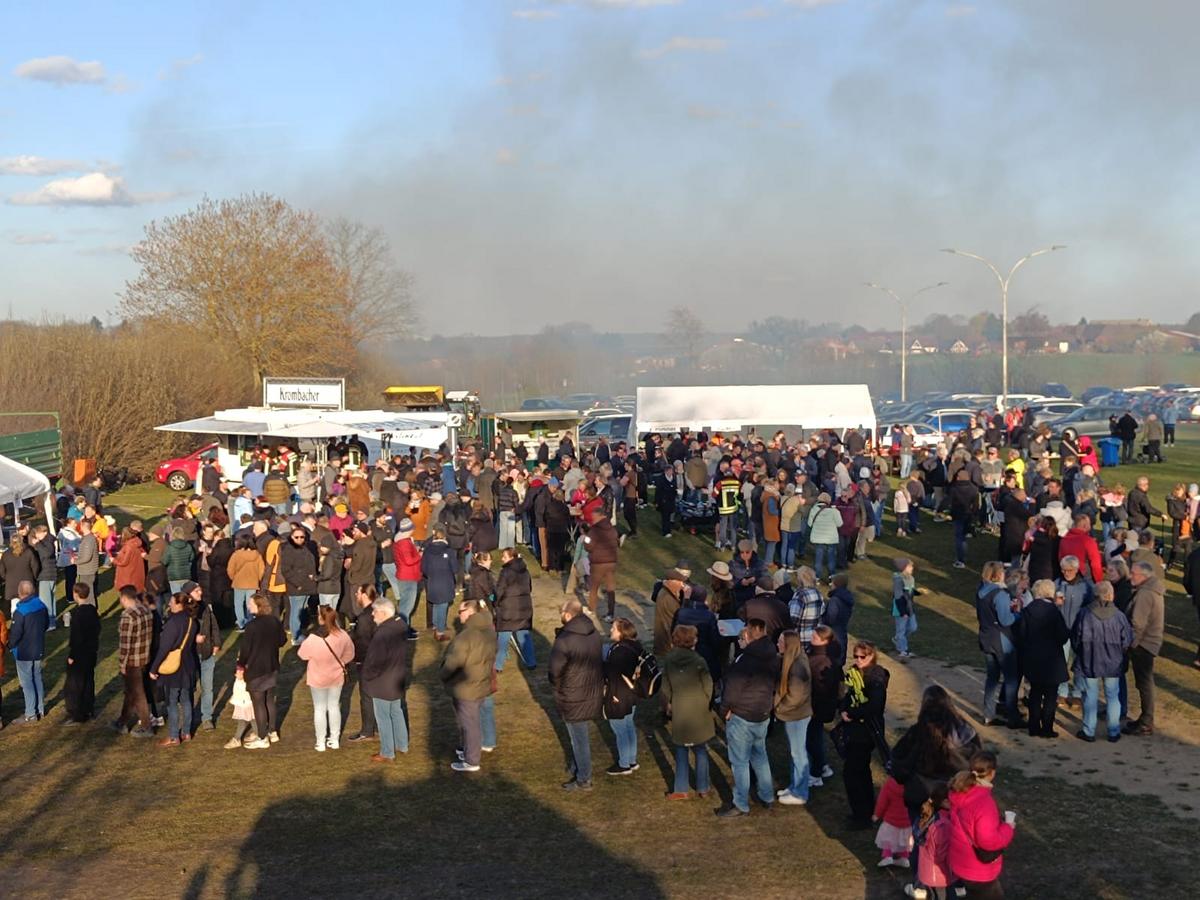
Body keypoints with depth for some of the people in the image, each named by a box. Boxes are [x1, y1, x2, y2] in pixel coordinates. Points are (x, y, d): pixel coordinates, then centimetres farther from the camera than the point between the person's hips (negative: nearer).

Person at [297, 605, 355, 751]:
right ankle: (334, 740, 24)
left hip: (318, 678, -3)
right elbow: (349, 654, 2)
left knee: (319, 709, 10)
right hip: (336, 677, 3)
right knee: (334, 706, 17)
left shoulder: (313, 638, -25)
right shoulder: (342, 636, -13)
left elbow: (302, 655, -10)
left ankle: (321, 742, 16)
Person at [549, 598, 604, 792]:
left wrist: (557, 686, 1)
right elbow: (599, 662, 7)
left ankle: (583, 780, 17)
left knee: (579, 739, 6)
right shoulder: (594, 634, -2)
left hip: (573, 698, -7)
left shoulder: (564, 641, -26)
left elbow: (555, 671, -19)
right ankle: (578, 770, 36)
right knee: (578, 736, 24)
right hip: (593, 694, 7)